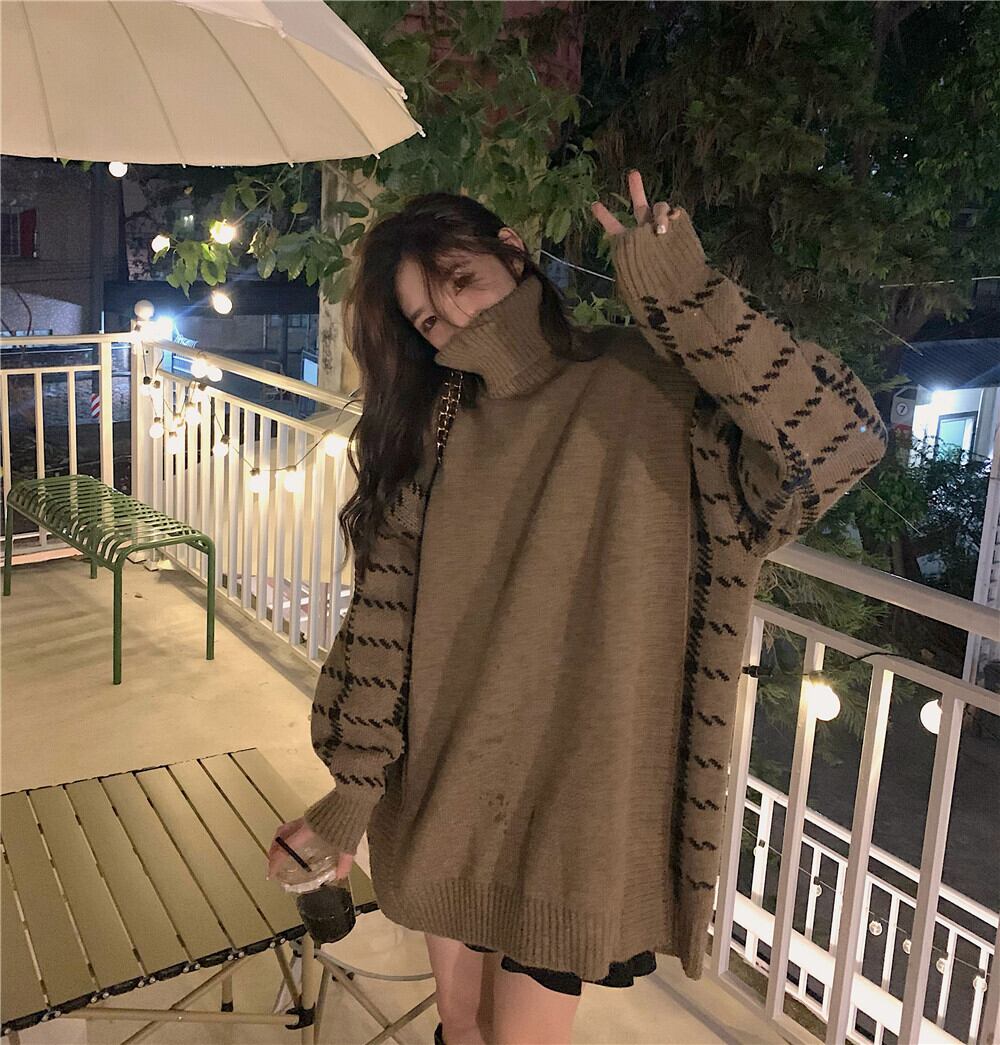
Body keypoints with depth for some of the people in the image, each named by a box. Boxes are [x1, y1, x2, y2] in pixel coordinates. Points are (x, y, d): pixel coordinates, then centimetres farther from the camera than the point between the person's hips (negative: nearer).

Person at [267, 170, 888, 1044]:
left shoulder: (657, 386, -11)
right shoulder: (433, 428, 1)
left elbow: (842, 438, -25)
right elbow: (385, 611, -3)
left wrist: (679, 291, -27)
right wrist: (350, 792, -5)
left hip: (573, 795, -4)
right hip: (445, 789, 4)